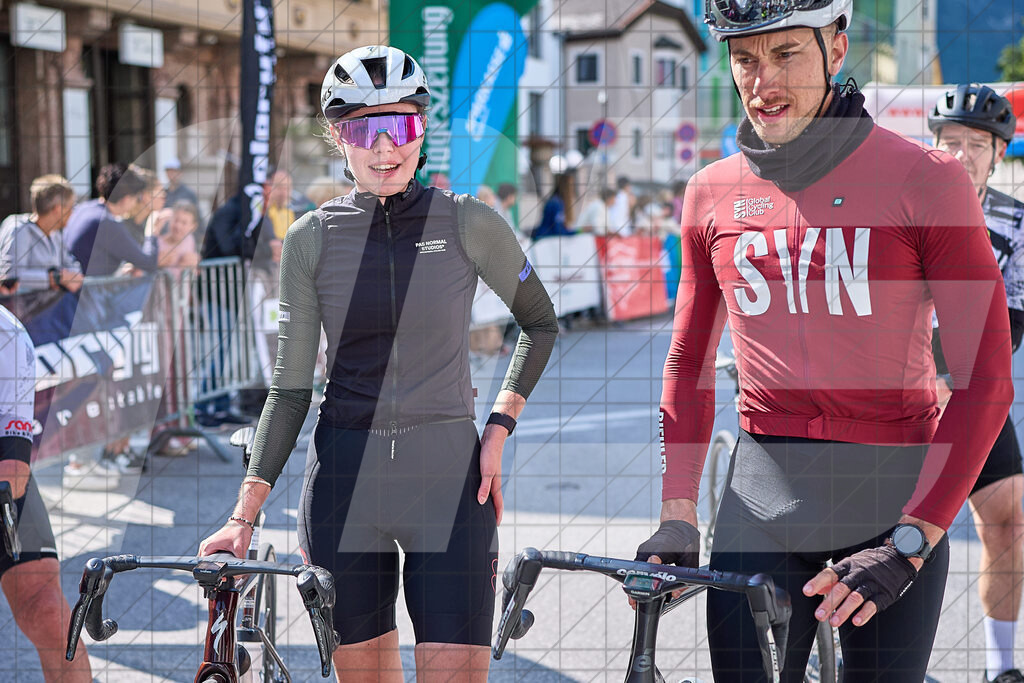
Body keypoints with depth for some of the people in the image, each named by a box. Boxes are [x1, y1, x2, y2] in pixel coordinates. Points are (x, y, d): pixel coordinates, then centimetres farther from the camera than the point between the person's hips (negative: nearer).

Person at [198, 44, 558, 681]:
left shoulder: (469, 223, -1)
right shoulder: (311, 239, 3)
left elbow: (541, 322, 13)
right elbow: (290, 390, 5)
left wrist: (499, 429, 1)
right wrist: (244, 515, -1)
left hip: (449, 480, -2)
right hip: (344, 479, 2)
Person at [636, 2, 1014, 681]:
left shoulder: (925, 179, -7)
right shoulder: (712, 193, 5)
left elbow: (984, 381, -10)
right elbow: (689, 364, 13)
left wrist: (908, 543, -17)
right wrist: (677, 516, 3)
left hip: (896, 502, -2)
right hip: (761, 499, 2)